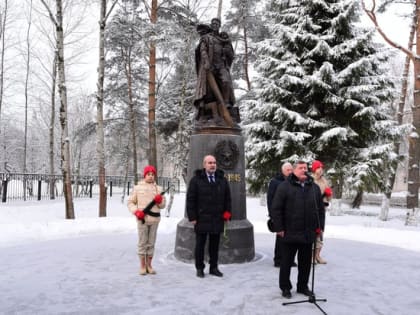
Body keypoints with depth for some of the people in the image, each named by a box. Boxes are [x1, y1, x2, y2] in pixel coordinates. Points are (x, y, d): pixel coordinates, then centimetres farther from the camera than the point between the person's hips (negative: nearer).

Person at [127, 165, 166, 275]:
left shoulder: (158, 188, 10)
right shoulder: (137, 188, 3)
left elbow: (163, 205, 13)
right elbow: (130, 202, 6)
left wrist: (159, 201, -9)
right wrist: (136, 211, -9)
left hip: (154, 219, 2)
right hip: (142, 219, -2)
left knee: (151, 243, 8)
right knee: (142, 242, 1)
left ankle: (149, 265, 19)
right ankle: (142, 266, 12)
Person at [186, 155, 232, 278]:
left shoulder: (222, 179, 8)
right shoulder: (196, 179, -3)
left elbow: (227, 198, 13)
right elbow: (190, 199, -5)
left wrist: (227, 213, 6)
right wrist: (192, 217, -9)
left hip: (217, 219, 3)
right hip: (202, 219, -3)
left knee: (215, 245, 12)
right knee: (200, 245, 7)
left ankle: (214, 267, 23)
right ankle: (199, 268, 18)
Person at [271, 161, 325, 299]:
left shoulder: (314, 187, 9)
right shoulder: (284, 186, -7)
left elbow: (321, 208, 15)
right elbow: (276, 208, -8)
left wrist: (319, 226, 9)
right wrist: (279, 228, -11)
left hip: (308, 234, 5)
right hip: (290, 234, -4)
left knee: (305, 263, 15)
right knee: (286, 262, 7)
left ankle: (303, 286, 31)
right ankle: (285, 287, 22)